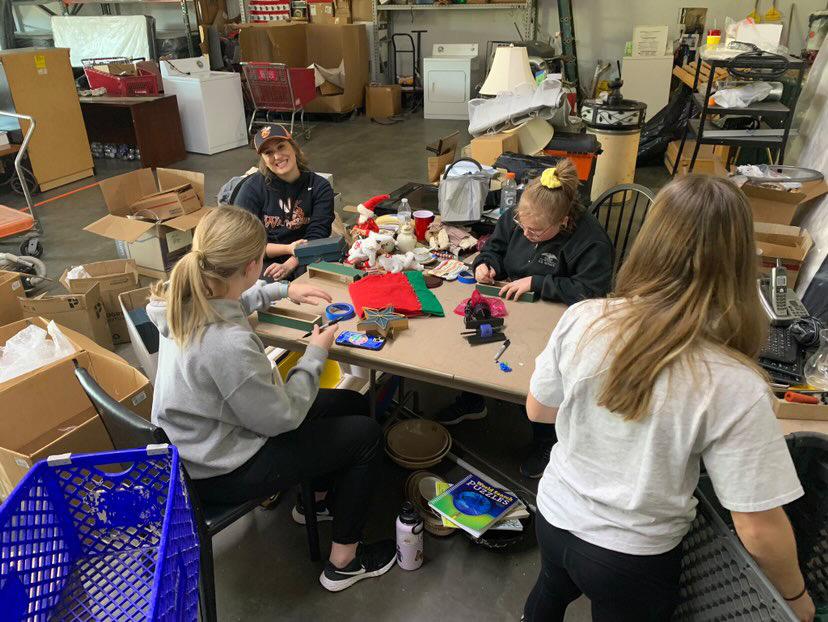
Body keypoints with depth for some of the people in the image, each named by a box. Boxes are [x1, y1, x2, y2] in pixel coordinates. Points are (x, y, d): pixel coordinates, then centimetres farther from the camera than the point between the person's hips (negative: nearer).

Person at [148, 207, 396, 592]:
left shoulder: (187, 297, -12)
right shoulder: (228, 344, -38)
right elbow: (281, 418, -23)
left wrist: (284, 291, 12)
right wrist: (316, 354, -13)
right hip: (221, 472, -8)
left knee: (350, 403, 16)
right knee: (365, 434, 2)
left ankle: (315, 499, 40)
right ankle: (344, 562, 17)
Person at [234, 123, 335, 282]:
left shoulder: (320, 188, 3)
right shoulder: (252, 188, -1)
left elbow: (316, 238, -5)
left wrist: (288, 265, -22)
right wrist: (288, 249, -17)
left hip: (303, 262, 1)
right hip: (265, 262, -1)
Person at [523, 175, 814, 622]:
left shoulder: (581, 320, -21)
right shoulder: (733, 386, -28)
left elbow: (537, 410, -5)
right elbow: (760, 531, -20)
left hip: (555, 516, 2)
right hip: (632, 560, -2)